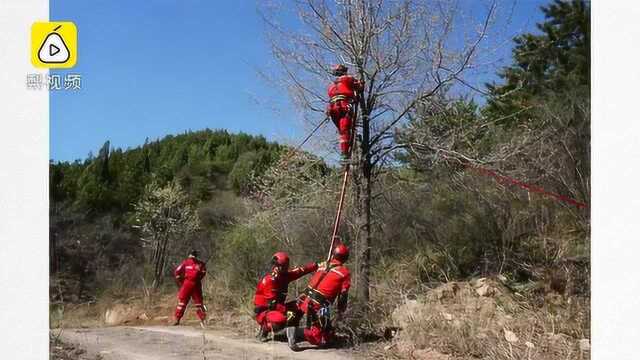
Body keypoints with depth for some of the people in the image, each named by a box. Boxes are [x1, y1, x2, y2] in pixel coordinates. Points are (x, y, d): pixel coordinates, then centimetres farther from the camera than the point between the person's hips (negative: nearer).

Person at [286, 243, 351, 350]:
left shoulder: (323, 266, 18)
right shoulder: (345, 272, 2)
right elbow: (343, 294, 1)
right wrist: (340, 311, 13)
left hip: (307, 302, 7)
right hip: (319, 307, -7)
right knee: (324, 339, -4)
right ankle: (297, 333, -20)